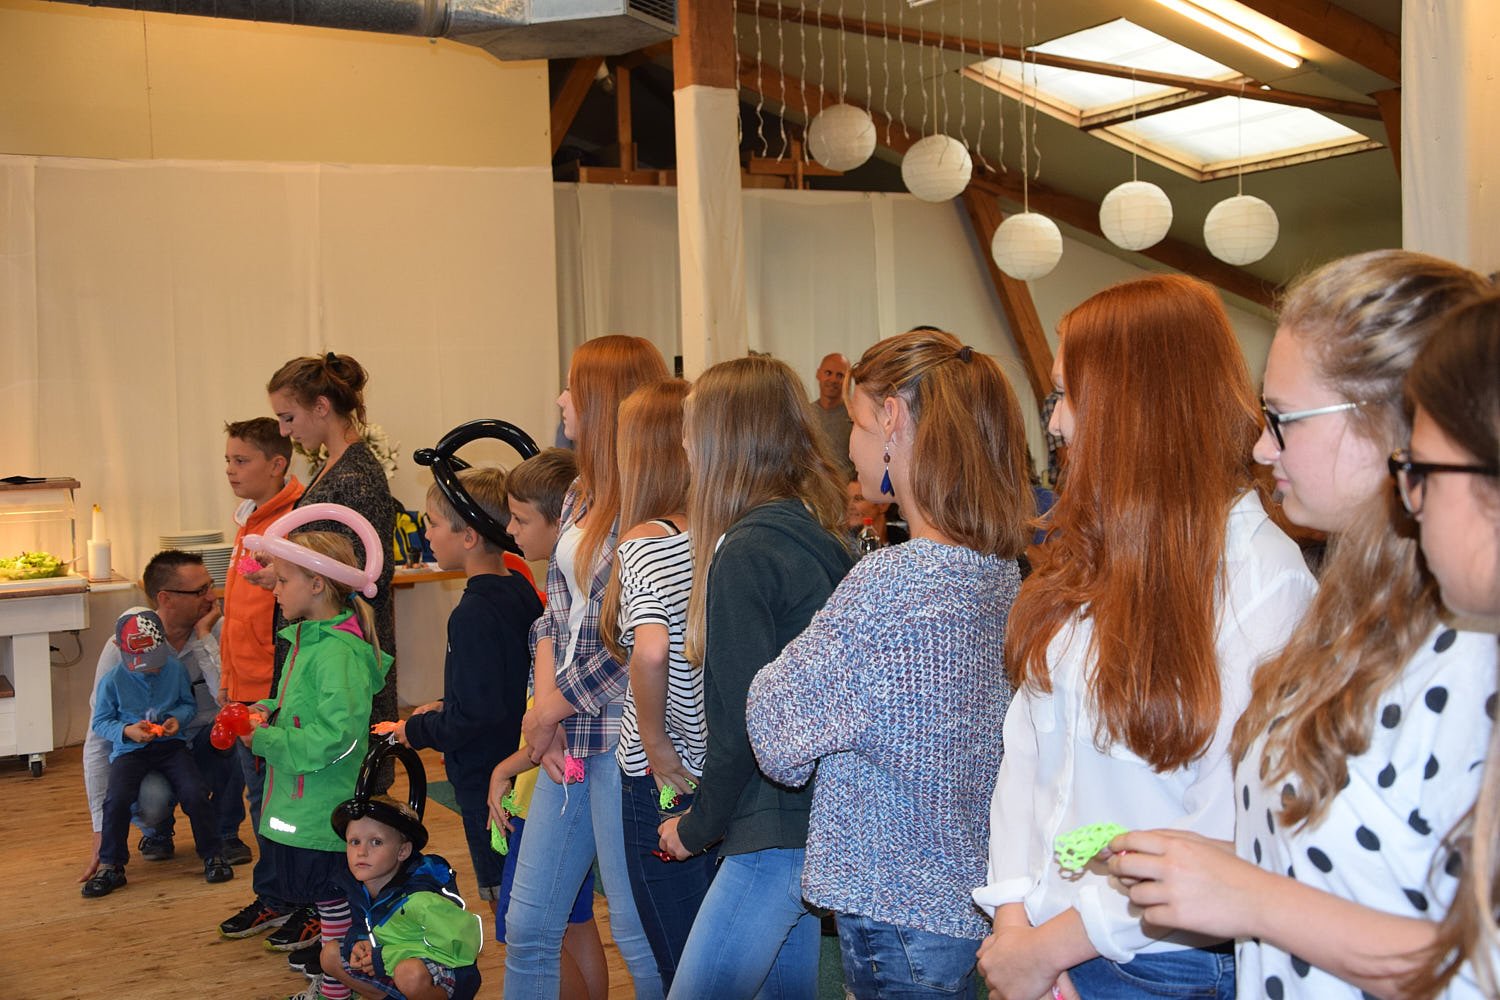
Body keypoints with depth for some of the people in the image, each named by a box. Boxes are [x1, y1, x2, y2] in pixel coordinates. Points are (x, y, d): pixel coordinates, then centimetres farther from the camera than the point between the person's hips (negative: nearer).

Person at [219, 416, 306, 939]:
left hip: (277, 695, -9)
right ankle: (273, 898, 30)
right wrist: (230, 678, 19)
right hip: (246, 692, 9)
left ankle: (295, 902, 15)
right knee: (262, 798, 17)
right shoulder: (250, 521, 12)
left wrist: (276, 696, -21)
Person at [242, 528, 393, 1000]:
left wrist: (266, 741, -19)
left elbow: (333, 736, -27)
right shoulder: (306, 638, 9)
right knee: (324, 894, 20)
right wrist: (269, 712, 3)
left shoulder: (339, 652, -22)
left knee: (331, 895, 4)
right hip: (297, 799, 9)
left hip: (322, 806, -9)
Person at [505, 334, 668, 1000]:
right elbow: (555, 610, 13)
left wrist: (547, 714, -9)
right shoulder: (582, 495, 12)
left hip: (623, 734, -8)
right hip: (569, 736, 8)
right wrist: (545, 707, -2)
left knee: (640, 933, 5)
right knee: (528, 926, 14)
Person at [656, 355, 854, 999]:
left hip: (776, 831, -9)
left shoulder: (745, 554, -18)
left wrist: (698, 827, -3)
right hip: (821, 819, 9)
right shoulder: (819, 536, 9)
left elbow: (741, 723, -18)